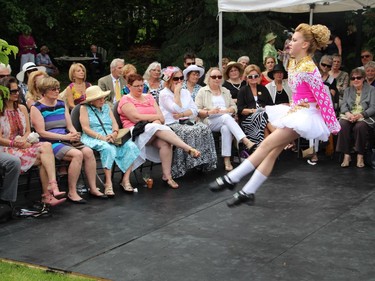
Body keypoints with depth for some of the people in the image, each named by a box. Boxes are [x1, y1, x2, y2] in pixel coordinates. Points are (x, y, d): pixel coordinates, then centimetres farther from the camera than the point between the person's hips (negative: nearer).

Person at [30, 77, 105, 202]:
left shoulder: (62, 104, 17)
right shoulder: (36, 108, -2)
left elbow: (69, 125, 14)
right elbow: (41, 132, -11)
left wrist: (74, 134, -10)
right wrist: (65, 137, -16)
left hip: (66, 140, 6)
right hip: (50, 143, -6)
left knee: (88, 151, -21)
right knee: (77, 154, -29)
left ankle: (93, 188, -14)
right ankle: (72, 193, -21)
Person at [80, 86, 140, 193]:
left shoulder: (106, 106, 21)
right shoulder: (84, 108, 5)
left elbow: (115, 123, 13)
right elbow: (86, 128, -6)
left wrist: (114, 133, -11)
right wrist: (102, 137, -18)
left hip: (110, 137, 5)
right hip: (93, 139, -5)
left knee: (130, 146, -21)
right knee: (107, 148, -38)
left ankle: (126, 179, -22)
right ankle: (108, 182, -37)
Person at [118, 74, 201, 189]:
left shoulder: (149, 97, 21)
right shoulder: (125, 100, 6)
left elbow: (161, 119, 11)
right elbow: (136, 117, -10)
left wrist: (156, 122, -12)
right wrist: (157, 117, -3)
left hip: (154, 130, 5)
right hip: (136, 132, -5)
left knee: (165, 143, -29)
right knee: (158, 128, -34)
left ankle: (167, 175, -31)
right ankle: (189, 149, -38)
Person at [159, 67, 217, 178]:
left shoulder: (185, 92, 17)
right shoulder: (164, 94, -2)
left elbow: (195, 110, 7)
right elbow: (176, 109, -15)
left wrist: (182, 114, -10)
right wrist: (176, 92, -8)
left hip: (186, 122, 6)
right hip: (172, 124, -6)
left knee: (204, 129, -22)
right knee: (190, 132, -34)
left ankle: (205, 161, -18)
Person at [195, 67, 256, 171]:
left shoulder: (226, 91, 26)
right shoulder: (202, 91, 12)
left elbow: (234, 107, 17)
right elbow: (197, 110, 2)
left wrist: (227, 110, -6)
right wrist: (209, 112, -15)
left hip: (226, 118, 3)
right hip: (210, 121, -3)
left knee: (226, 128, -36)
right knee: (226, 118, -36)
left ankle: (227, 160, -39)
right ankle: (246, 142, -49)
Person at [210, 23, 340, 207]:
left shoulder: (308, 69, -20)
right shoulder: (293, 63, 9)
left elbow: (323, 98, -19)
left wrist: (332, 126, -16)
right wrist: (293, 109, 18)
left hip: (305, 116, -9)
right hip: (295, 113, 9)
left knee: (267, 145, -13)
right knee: (273, 151, 3)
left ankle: (232, 179, -10)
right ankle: (248, 192, 3)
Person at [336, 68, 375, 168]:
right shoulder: (347, 90, 21)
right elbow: (343, 105, 10)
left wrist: (360, 115, -19)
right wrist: (347, 113, -14)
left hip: (365, 117, -3)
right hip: (349, 116, 3)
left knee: (360, 126, -37)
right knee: (343, 125, -32)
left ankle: (360, 156, -25)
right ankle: (346, 155, -29)